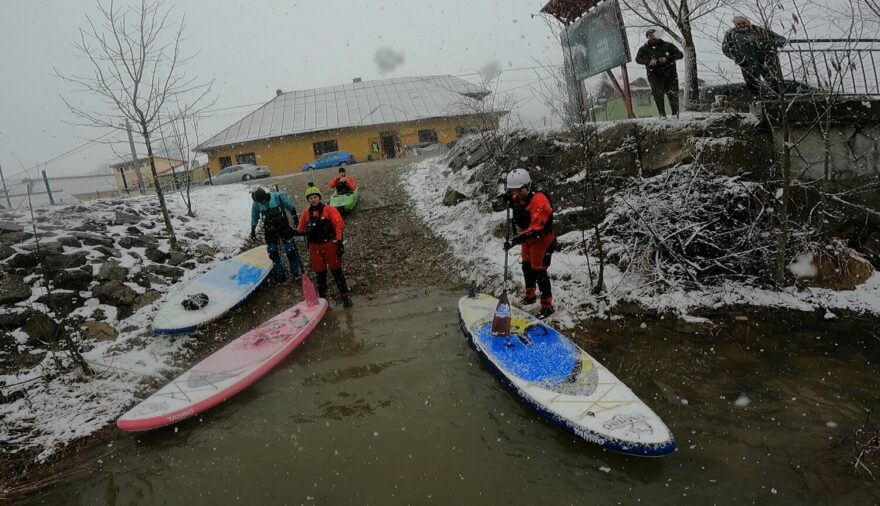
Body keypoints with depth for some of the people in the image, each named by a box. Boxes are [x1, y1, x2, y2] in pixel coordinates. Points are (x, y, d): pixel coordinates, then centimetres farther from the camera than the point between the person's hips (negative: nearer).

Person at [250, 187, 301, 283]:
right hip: (270, 230, 3)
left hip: (283, 226, -3)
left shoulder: (278, 197, -17)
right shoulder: (256, 204, -7)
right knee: (273, 252, 3)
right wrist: (253, 231, 12)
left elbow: (291, 207, -4)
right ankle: (279, 275, 15)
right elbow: (254, 218, 10)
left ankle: (295, 273, 8)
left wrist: (295, 218, -2)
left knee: (290, 250, -5)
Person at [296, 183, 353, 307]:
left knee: (336, 270, 1)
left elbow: (339, 226, -8)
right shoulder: (306, 214, 9)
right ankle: (323, 297, 21)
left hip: (329, 244, -4)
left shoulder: (329, 210, -5)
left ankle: (345, 295, 11)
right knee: (319, 273, 10)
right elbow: (302, 230, 16)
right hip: (314, 247, 4)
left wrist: (339, 243, -14)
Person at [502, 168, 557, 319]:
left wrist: (515, 240, -44)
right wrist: (510, 200, -4)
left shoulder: (538, 201, -32)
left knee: (539, 272, -6)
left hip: (542, 240, -9)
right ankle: (530, 295, 42)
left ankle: (547, 305, 5)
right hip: (527, 239, 9)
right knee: (527, 267, 22)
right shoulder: (518, 198, -6)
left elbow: (536, 229, -39)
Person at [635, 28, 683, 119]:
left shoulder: (668, 45, 8)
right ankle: (662, 115, -6)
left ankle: (675, 114, 4)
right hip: (654, 75, 0)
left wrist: (667, 58, -12)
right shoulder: (644, 48, 11)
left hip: (669, 74, 0)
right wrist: (648, 62, -17)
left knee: (672, 94, -5)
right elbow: (638, 59, 1)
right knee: (658, 94, -11)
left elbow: (680, 55, 6)